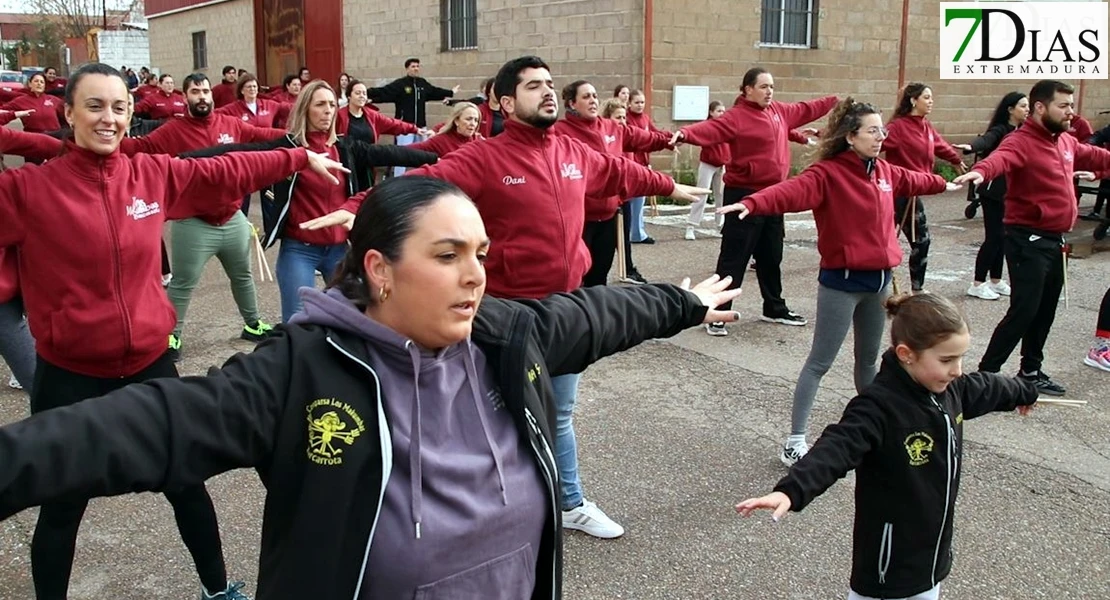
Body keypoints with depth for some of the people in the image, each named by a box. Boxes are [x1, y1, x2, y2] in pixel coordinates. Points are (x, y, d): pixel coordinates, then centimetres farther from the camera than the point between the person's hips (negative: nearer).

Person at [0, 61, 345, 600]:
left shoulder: (155, 174, -1)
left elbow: (228, 171, 7)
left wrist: (301, 158, 11)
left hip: (148, 360, 4)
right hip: (69, 373, -3)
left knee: (186, 483, 18)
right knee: (63, 506, 12)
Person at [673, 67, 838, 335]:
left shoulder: (780, 111, 11)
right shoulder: (736, 116, -14)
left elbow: (805, 110, 27)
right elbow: (711, 129, -29)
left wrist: (837, 100, 38)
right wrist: (686, 133, -49)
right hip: (744, 195, -8)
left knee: (771, 256, 18)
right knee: (734, 258, -6)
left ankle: (774, 308, 31)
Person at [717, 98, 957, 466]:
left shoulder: (884, 172, 8)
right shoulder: (828, 174, -16)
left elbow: (912, 181, 31)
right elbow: (792, 192, -34)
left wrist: (943, 184, 50)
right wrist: (752, 203, -53)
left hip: (879, 278, 7)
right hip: (842, 282, -7)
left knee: (869, 358, 21)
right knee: (820, 363, -2)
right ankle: (795, 442, 4)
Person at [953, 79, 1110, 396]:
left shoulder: (1066, 141, 10)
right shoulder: (1021, 142, -19)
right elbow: (1000, 158, -40)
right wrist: (980, 171, -62)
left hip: (1053, 239, 9)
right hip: (1028, 240, -9)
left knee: (1045, 310, 17)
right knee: (1024, 310, -11)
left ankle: (1031, 371, 30)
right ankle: (986, 373, -2)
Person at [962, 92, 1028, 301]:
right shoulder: (1000, 130, -14)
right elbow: (985, 140, -36)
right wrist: (970, 147, -58)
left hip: (1009, 191, 8)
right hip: (993, 191, -8)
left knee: (1002, 236, 11)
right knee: (994, 236, -8)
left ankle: (996, 280, 20)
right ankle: (977, 284, -1)